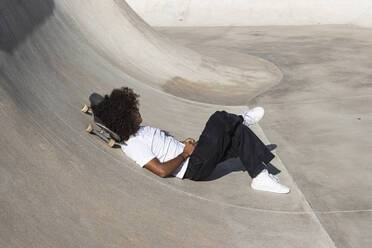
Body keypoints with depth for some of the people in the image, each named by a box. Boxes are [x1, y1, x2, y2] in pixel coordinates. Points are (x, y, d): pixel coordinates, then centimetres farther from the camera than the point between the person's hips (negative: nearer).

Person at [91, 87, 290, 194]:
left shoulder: (137, 130, 10)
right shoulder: (131, 146, -20)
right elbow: (162, 170, -26)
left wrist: (183, 142, 4)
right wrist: (185, 152, -15)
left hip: (190, 155, 10)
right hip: (194, 167, -10)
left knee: (239, 134, 2)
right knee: (219, 119, -17)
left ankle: (260, 177, 9)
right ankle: (241, 119, 18)